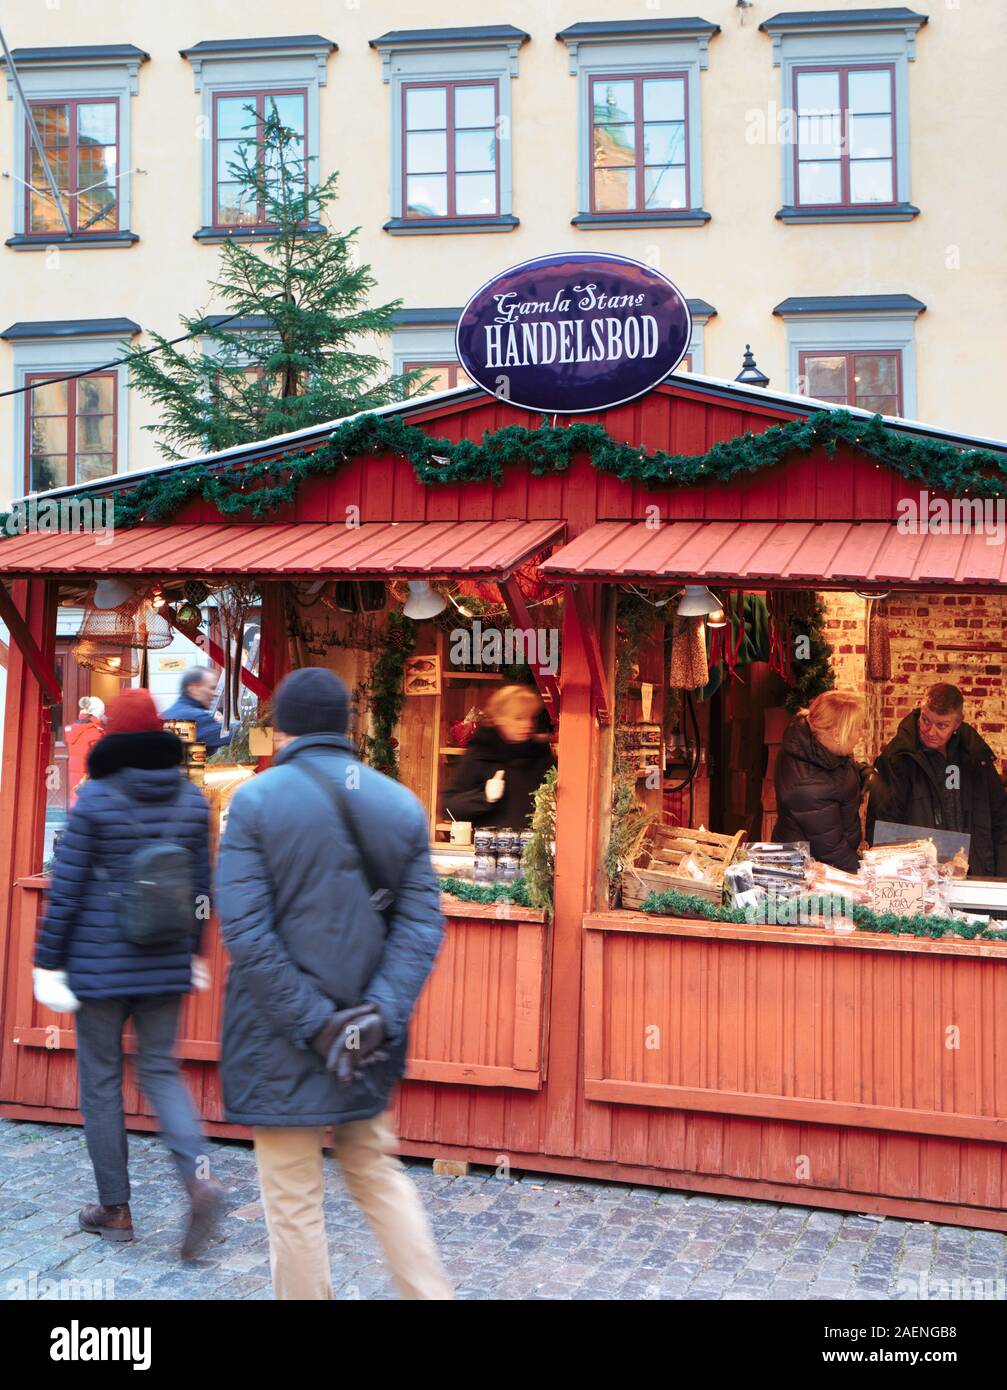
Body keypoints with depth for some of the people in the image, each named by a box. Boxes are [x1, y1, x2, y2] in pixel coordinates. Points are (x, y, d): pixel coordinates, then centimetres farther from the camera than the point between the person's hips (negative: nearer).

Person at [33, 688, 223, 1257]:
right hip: (166, 965, 4)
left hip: (100, 965, -4)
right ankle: (199, 1175, -7)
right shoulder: (192, 800, 1)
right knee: (161, 1070, 14)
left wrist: (48, 963, -1)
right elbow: (202, 886, 7)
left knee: (102, 1081, 9)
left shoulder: (96, 800, -11)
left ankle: (115, 1209, 18)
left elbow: (66, 889, -9)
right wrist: (191, 953, 18)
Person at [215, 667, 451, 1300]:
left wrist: (313, 1024, -13)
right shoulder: (402, 804, 2)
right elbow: (422, 924, -4)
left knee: (294, 1200, 9)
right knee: (378, 1172, 22)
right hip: (369, 1040, 4)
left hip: (281, 1039, -4)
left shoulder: (256, 800, -10)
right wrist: (378, 1014, -10)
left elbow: (246, 932, -16)